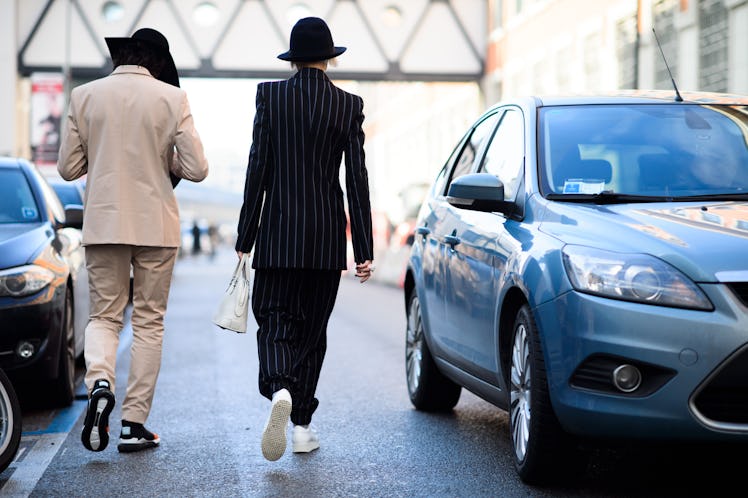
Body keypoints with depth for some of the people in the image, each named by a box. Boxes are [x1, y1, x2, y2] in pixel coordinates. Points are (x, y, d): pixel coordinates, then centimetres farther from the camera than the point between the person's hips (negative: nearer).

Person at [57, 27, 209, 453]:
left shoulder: (84, 96, 0)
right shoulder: (171, 97, -5)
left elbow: (68, 168, 3)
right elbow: (196, 169, -7)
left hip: (104, 223, 1)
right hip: (156, 225, -1)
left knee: (104, 315, 12)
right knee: (149, 322, 9)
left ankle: (100, 383, -17)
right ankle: (134, 424, 8)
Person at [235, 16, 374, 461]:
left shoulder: (270, 95, -3)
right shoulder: (349, 105, 0)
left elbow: (258, 169, -5)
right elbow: (357, 180, -1)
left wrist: (245, 237, 0)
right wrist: (364, 250, 2)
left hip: (279, 231, -1)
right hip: (327, 236, 1)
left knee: (275, 322, 3)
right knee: (312, 329, 12)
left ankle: (279, 391, -26)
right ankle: (302, 425, 14)